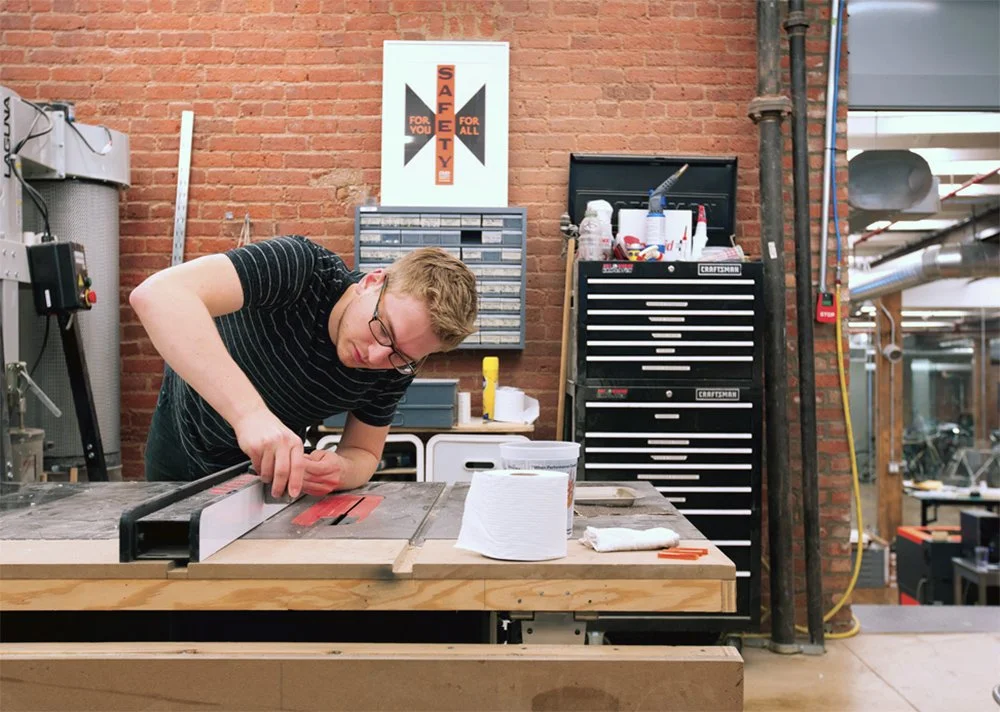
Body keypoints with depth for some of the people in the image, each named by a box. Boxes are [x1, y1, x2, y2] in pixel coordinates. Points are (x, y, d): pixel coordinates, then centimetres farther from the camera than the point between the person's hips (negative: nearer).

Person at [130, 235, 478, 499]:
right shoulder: (301, 267, -38)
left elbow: (363, 454, -10)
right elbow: (157, 293, -50)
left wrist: (338, 470, -35)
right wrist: (250, 411, -60)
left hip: (270, 462, 2)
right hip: (184, 439, -2)